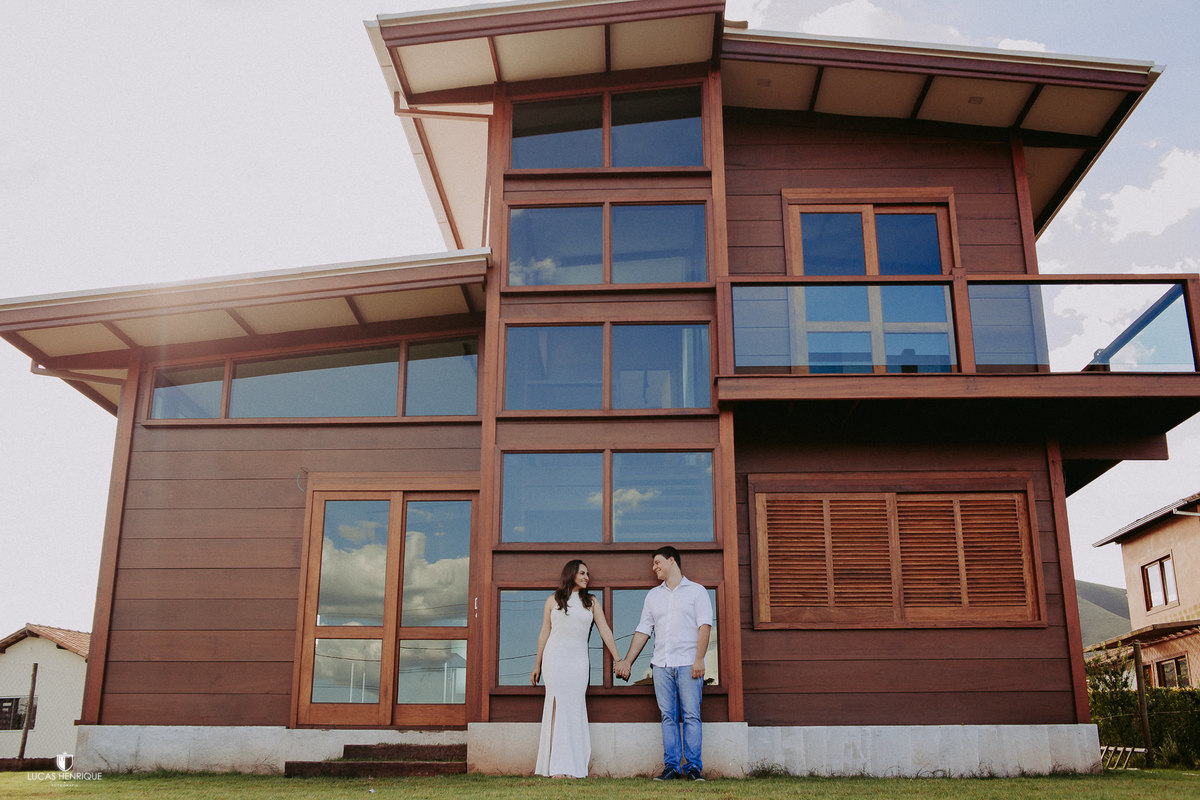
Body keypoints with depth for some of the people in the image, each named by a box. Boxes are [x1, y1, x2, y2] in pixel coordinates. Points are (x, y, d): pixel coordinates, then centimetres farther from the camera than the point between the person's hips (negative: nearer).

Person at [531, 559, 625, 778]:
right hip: (555, 659, -1)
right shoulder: (553, 600, 10)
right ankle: (558, 767, -7)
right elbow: (545, 633, 12)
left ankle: (574, 766, 2)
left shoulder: (591, 602, 13)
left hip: (579, 661, 2)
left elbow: (605, 631, 11)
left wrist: (618, 659, 6)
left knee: (575, 710, -3)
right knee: (559, 707, -8)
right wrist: (537, 665, 12)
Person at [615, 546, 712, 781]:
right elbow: (643, 630, 19)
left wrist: (699, 659, -12)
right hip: (661, 665, 4)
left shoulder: (696, 591, 6)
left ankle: (693, 766, -2)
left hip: (688, 664, -4)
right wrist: (627, 661, 14)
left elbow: (704, 626, -2)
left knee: (691, 716, -6)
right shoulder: (653, 595, 19)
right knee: (668, 716, 1)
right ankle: (671, 766, 4)